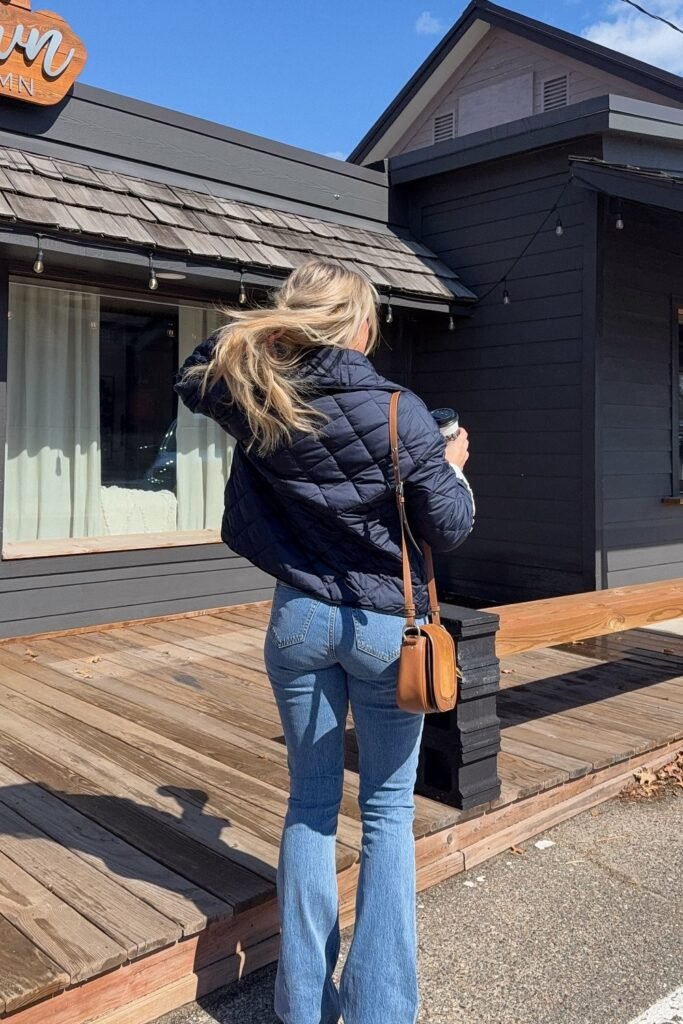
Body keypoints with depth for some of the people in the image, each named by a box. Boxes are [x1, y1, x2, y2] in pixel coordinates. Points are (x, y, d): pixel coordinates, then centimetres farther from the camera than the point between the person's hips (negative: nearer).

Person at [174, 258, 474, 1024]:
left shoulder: (259, 403, -6)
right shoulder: (399, 412, -15)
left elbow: (194, 377, 16)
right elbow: (450, 529, -8)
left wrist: (251, 328, 7)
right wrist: (451, 466, 10)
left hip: (300, 618, 3)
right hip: (385, 624, -3)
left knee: (310, 801, 15)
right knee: (387, 809, 10)